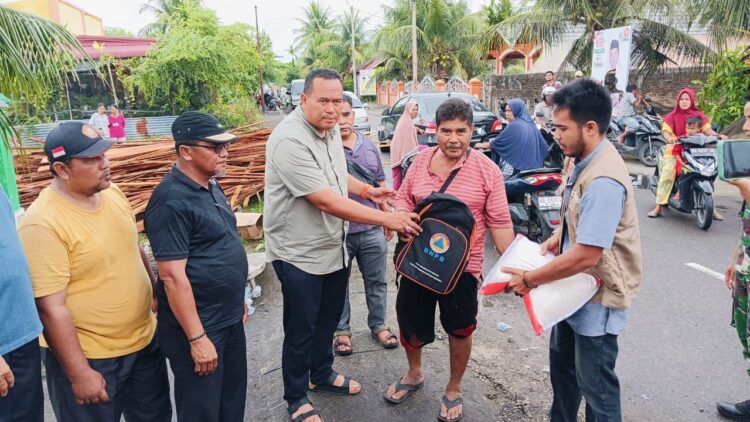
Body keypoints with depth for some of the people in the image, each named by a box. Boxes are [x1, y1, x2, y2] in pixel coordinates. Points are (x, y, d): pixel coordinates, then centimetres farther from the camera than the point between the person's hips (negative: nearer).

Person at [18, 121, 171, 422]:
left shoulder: (112, 193, -2)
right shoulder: (42, 223, -23)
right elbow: (50, 308, -22)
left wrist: (156, 296, 16)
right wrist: (79, 374, -18)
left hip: (144, 340, 7)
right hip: (89, 358, -6)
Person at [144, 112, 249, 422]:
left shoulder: (210, 187, 6)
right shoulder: (172, 201, -21)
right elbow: (172, 276, -23)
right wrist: (197, 338, -20)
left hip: (229, 318, 8)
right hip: (198, 326, -8)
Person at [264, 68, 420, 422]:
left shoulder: (330, 129, 3)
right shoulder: (290, 140, -26)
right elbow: (327, 201, -30)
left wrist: (367, 190, 5)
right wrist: (386, 219, -28)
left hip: (333, 246, 8)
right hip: (299, 254, -8)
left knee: (329, 318, 23)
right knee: (301, 329, 8)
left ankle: (322, 375, 46)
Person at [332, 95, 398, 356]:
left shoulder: (369, 146, 4)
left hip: (371, 230, 4)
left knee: (376, 281, 17)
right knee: (339, 284, 14)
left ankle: (378, 325, 36)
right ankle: (341, 330, 33)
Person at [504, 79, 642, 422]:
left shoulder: (603, 180, -30)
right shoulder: (584, 160, 2)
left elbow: (586, 255, -31)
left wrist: (530, 279, -21)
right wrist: (558, 236, 1)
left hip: (600, 295, -10)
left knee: (594, 383, 7)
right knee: (561, 362, 25)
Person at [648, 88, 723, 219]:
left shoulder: (699, 115, 11)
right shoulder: (671, 116, 4)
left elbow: (707, 129, 2)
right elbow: (666, 131, -6)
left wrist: (718, 135, -18)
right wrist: (670, 138, -29)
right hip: (675, 149, -3)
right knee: (668, 173, -20)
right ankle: (658, 207, -18)